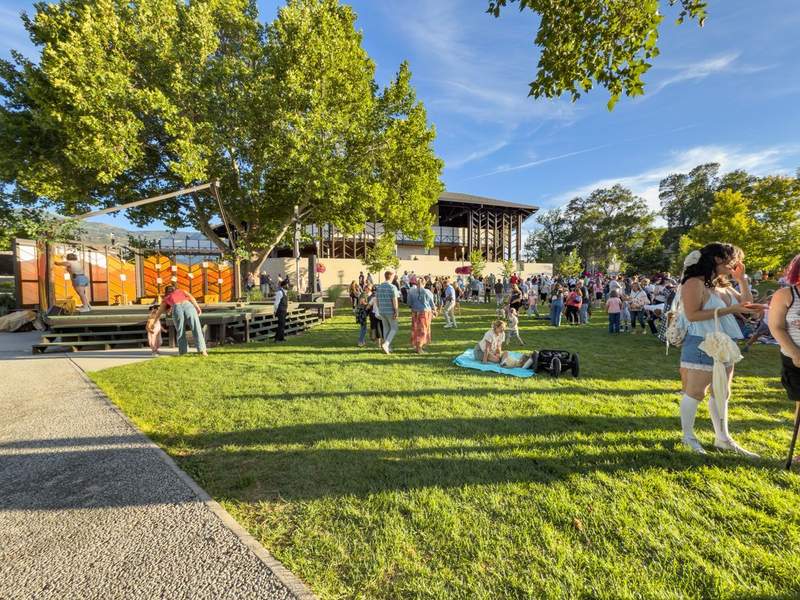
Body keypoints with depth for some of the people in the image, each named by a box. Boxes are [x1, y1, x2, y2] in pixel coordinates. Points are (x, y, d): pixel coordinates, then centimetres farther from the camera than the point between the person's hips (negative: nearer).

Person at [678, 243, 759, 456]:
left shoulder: (724, 286, 14)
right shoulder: (695, 283, -14)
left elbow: (747, 305, 22)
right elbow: (692, 315, -23)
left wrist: (742, 279, 13)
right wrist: (729, 310, -20)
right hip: (702, 346, -9)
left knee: (721, 394, 16)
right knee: (695, 393, 0)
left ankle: (722, 438, 28)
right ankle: (688, 436, 14)